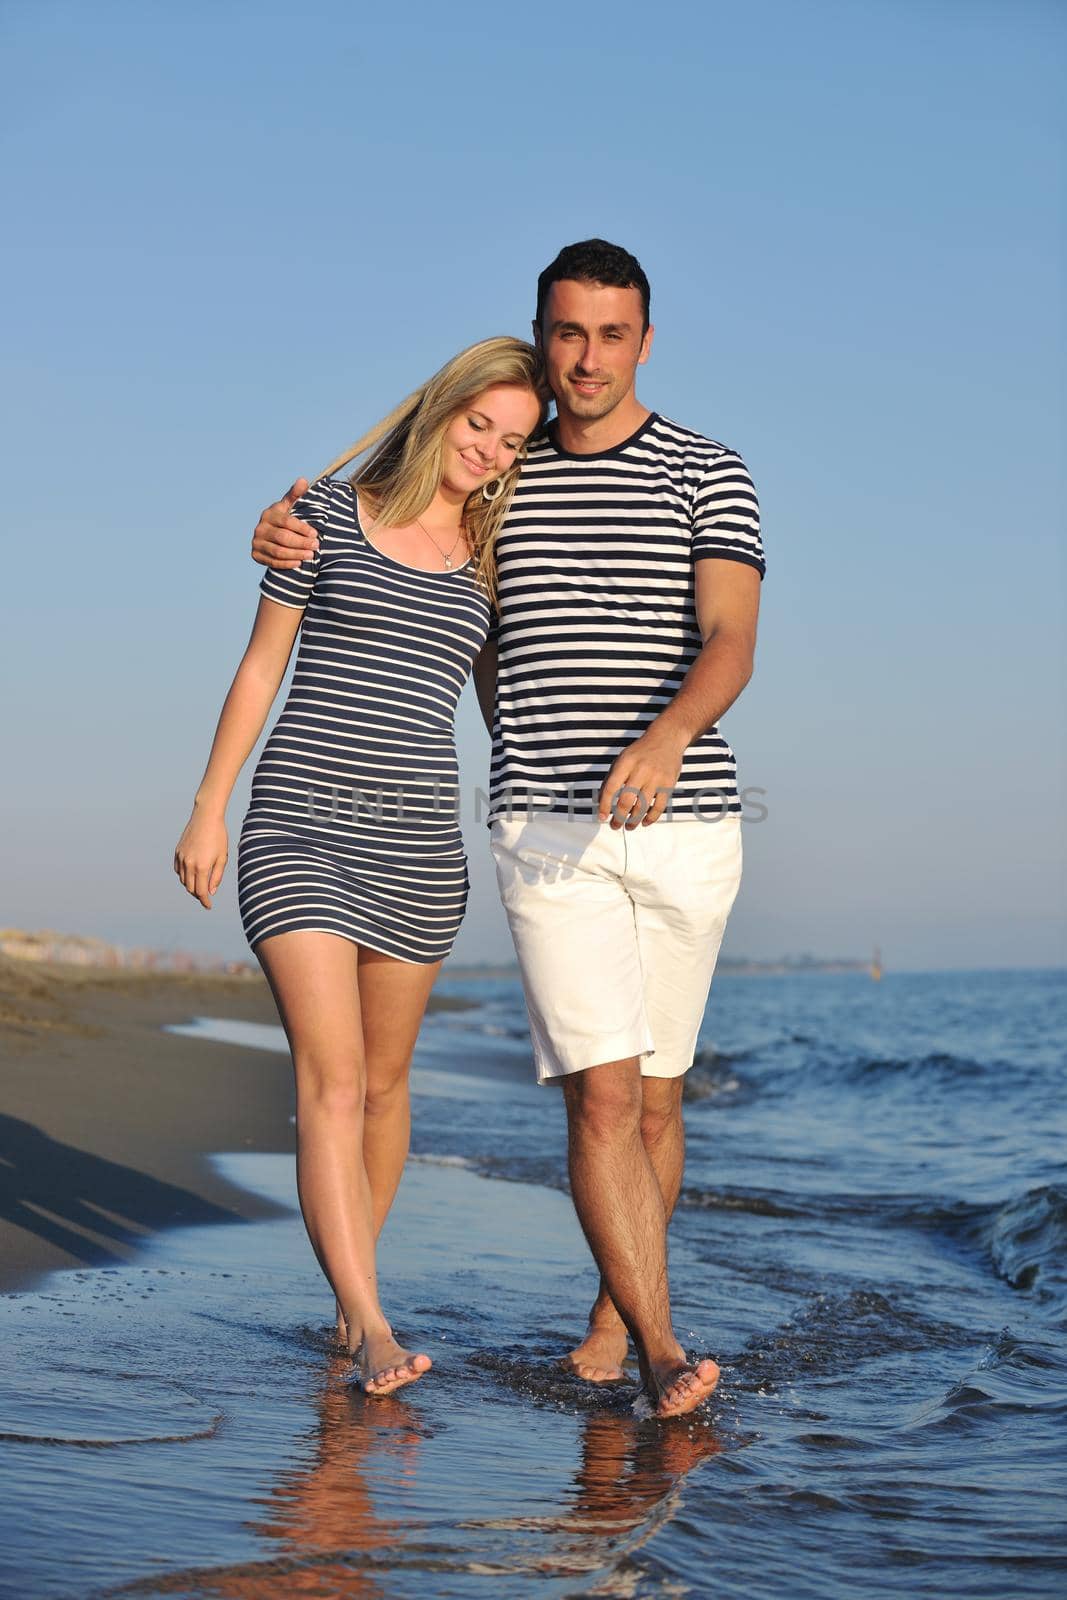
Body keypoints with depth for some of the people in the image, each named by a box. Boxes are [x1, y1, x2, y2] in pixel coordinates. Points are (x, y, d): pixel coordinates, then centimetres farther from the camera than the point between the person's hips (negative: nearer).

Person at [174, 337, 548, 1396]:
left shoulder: (492, 560, 10)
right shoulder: (331, 513, 3)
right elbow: (261, 664, 6)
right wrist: (208, 811, 4)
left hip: (418, 847, 3)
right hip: (297, 830, -3)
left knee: (382, 1080, 10)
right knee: (329, 1079, -13)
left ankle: (347, 1287, 27)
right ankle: (370, 1331, -18)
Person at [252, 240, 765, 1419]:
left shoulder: (706, 474, 1)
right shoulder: (499, 480, 10)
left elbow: (732, 645, -13)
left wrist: (666, 737, -34)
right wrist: (286, 528, 1)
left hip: (684, 832, 0)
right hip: (549, 836, 0)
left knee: (653, 1095, 11)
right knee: (602, 1093, -13)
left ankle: (612, 1309, 31)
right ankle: (663, 1355, -14)